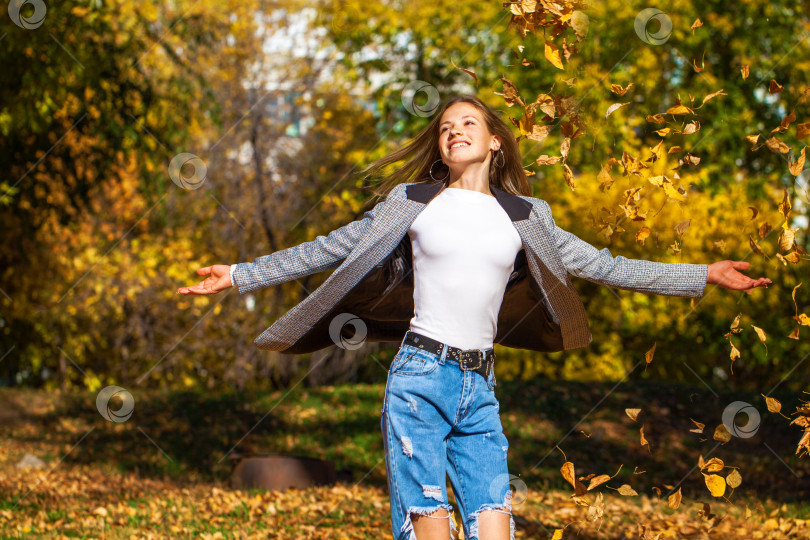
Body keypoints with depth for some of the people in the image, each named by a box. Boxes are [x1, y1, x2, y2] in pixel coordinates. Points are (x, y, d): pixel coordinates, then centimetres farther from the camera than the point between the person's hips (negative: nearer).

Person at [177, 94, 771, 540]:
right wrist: (239, 275, 9)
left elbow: (601, 265, 17)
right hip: (420, 377, -3)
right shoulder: (417, 206, 9)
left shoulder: (520, 218, 14)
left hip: (479, 391, 3)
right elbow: (331, 252, 12)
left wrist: (704, 275, 15)